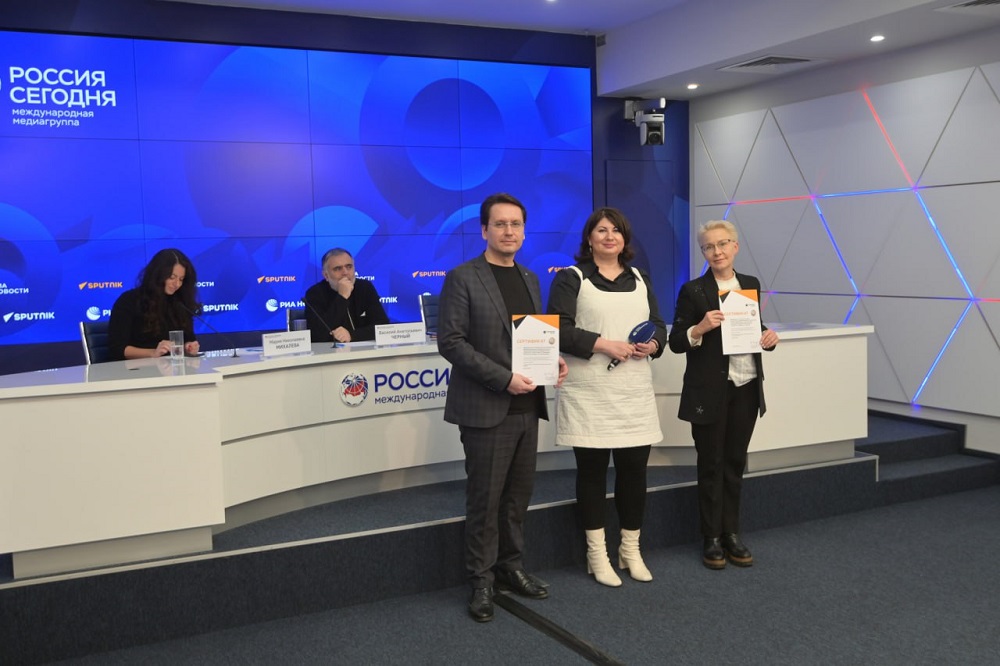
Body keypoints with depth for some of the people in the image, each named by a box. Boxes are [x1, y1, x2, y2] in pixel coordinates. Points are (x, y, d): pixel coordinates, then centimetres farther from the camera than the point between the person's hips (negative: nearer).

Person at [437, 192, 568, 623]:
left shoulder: (530, 279, 14)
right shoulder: (462, 278, -7)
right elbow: (450, 342, -14)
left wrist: (551, 360, 0)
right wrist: (503, 378, -20)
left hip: (526, 406, 6)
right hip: (486, 408, -6)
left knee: (519, 494, 13)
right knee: (485, 500, 2)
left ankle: (510, 567, 28)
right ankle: (481, 581, 16)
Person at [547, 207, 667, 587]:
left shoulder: (639, 279, 17)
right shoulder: (571, 278, 0)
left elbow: (659, 325, 16)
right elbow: (558, 329, -10)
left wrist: (653, 344, -6)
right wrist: (603, 345, -19)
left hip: (634, 392, 5)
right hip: (589, 393, -4)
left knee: (634, 468, 6)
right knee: (592, 470, 3)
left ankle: (631, 551, 22)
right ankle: (597, 555, 15)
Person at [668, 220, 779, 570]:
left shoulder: (751, 284, 7)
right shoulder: (693, 291, -7)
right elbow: (676, 343, -7)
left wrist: (769, 336, -4)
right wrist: (701, 328, -24)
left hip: (747, 388, 4)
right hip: (709, 391, -4)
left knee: (735, 462, 12)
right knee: (711, 464, 6)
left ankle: (732, 534, 24)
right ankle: (712, 539, 17)